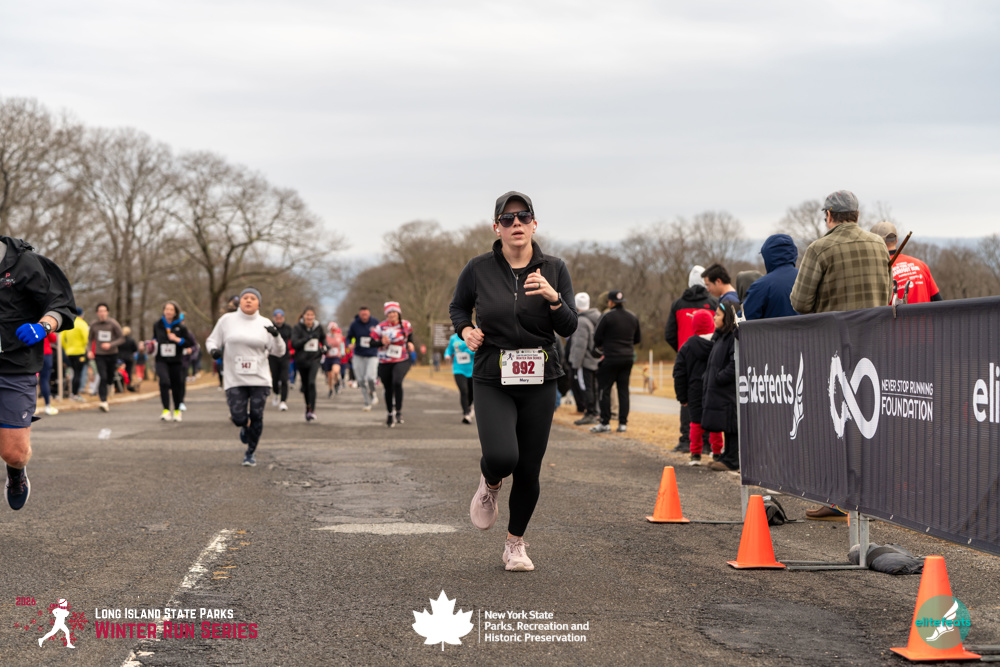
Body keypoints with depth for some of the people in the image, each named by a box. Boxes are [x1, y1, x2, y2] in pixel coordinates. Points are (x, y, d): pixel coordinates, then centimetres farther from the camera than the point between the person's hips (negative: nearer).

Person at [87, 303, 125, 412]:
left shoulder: (113, 324, -4)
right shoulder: (94, 325, 3)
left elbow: (122, 338, -4)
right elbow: (90, 339, 16)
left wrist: (110, 345, -18)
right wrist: (89, 350, -1)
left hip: (112, 354, 0)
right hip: (99, 355, 0)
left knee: (110, 378, 8)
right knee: (103, 377, -15)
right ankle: (104, 401, -17)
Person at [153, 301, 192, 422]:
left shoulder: (181, 326, -2)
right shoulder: (157, 325, 5)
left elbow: (189, 342, -2)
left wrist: (177, 339, -15)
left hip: (176, 361, 0)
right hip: (161, 360, 0)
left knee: (177, 385, 7)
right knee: (164, 381, -22)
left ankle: (177, 410, 29)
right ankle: (166, 410, -18)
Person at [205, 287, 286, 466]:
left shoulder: (264, 324, 5)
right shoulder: (227, 320, 3)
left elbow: (279, 352, 3)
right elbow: (212, 340, 11)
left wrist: (276, 336, -16)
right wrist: (213, 350, -12)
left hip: (259, 379, 1)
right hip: (235, 380, -1)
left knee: (256, 418, -2)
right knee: (238, 418, -8)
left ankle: (250, 453, 19)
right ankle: (245, 427, 30)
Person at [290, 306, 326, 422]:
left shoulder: (318, 327, 2)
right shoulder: (297, 328, -6)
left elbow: (323, 338, 24)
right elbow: (294, 343, -18)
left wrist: (324, 346, 5)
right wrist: (308, 338, -27)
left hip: (314, 359, 0)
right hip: (301, 360, 0)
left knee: (312, 382, -20)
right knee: (305, 385, 10)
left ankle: (312, 410, -20)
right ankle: (308, 407, 33)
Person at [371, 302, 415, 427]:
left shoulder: (406, 325, 0)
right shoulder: (380, 327, -5)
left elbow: (410, 333, 23)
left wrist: (410, 343, 5)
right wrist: (381, 342, -22)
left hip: (402, 361, -1)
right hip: (384, 363, 1)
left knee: (397, 382, -27)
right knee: (388, 389, 8)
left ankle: (399, 412, -16)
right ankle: (389, 413, 30)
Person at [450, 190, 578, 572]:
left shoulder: (553, 269, 0)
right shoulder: (479, 269, -3)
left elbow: (568, 329, -1)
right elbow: (458, 307, 15)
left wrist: (554, 298, -19)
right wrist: (465, 330, -5)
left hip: (539, 382, 2)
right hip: (493, 382, -2)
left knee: (529, 471, 4)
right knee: (502, 457, -24)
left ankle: (516, 543, 27)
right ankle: (489, 484, 14)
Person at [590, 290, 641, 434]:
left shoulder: (607, 317, -11)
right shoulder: (633, 317, 8)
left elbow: (597, 338, -7)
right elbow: (638, 339, 16)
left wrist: (600, 346, 13)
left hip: (611, 358, -6)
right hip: (628, 357, 6)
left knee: (604, 390, 1)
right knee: (623, 390, 8)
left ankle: (605, 423, 0)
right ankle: (623, 423, 7)